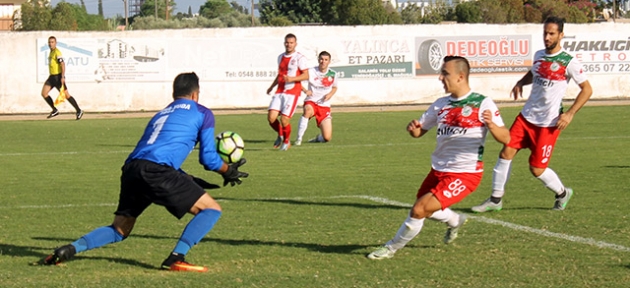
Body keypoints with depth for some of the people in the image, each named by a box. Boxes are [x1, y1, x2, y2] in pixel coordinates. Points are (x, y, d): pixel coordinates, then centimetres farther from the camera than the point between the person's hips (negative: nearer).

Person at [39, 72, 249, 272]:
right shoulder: (202, 113, 16)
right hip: (157, 171, -7)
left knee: (119, 230, 23)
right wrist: (228, 171, 32)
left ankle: (71, 249, 3)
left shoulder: (161, 114, 34)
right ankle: (176, 259, -14)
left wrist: (194, 182, 43)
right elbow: (208, 158, 13)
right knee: (212, 209, 3)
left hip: (131, 169, 7)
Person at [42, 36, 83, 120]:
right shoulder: (51, 52, 15)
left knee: (66, 95, -5)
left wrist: (62, 77, -29)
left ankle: (79, 111, 6)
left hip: (58, 77, -9)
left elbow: (62, 64, -22)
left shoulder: (57, 52, -14)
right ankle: (55, 110, 8)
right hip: (52, 76, 9)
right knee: (44, 93, -1)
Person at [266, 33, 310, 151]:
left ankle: (286, 141, 15)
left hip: (292, 92, -6)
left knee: (284, 119, -12)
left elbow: (306, 75, -9)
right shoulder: (281, 57, 17)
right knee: (271, 117, -9)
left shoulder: (299, 58, -4)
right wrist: (271, 87, 21)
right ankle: (280, 135, 20)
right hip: (280, 92, 6)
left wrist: (292, 79, -22)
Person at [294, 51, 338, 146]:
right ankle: (299, 138, -30)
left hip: (324, 105, 2)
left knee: (327, 138, -7)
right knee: (308, 111, -43)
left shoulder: (333, 74, 1)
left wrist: (330, 94, -4)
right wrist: (305, 90, -20)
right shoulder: (311, 72, -8)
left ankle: (319, 138, 33)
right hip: (311, 102, -2)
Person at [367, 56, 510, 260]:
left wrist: (491, 124, -36)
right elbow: (420, 131, 12)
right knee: (423, 210, 22)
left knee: (419, 210, -16)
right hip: (438, 171, 7)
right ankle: (456, 221, 51)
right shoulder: (441, 104, 5)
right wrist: (413, 128, -11)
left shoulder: (482, 104, -13)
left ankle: (392, 247, 6)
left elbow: (505, 138, -16)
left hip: (464, 174, -7)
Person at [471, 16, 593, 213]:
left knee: (537, 169, -3)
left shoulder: (569, 62, -12)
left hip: (548, 123, -6)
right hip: (527, 116, 6)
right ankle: (495, 199, 5)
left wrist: (570, 114, -15)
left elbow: (587, 89, -8)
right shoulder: (539, 55, 7)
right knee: (506, 152, -5)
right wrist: (520, 83, 7)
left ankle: (562, 193, 25)